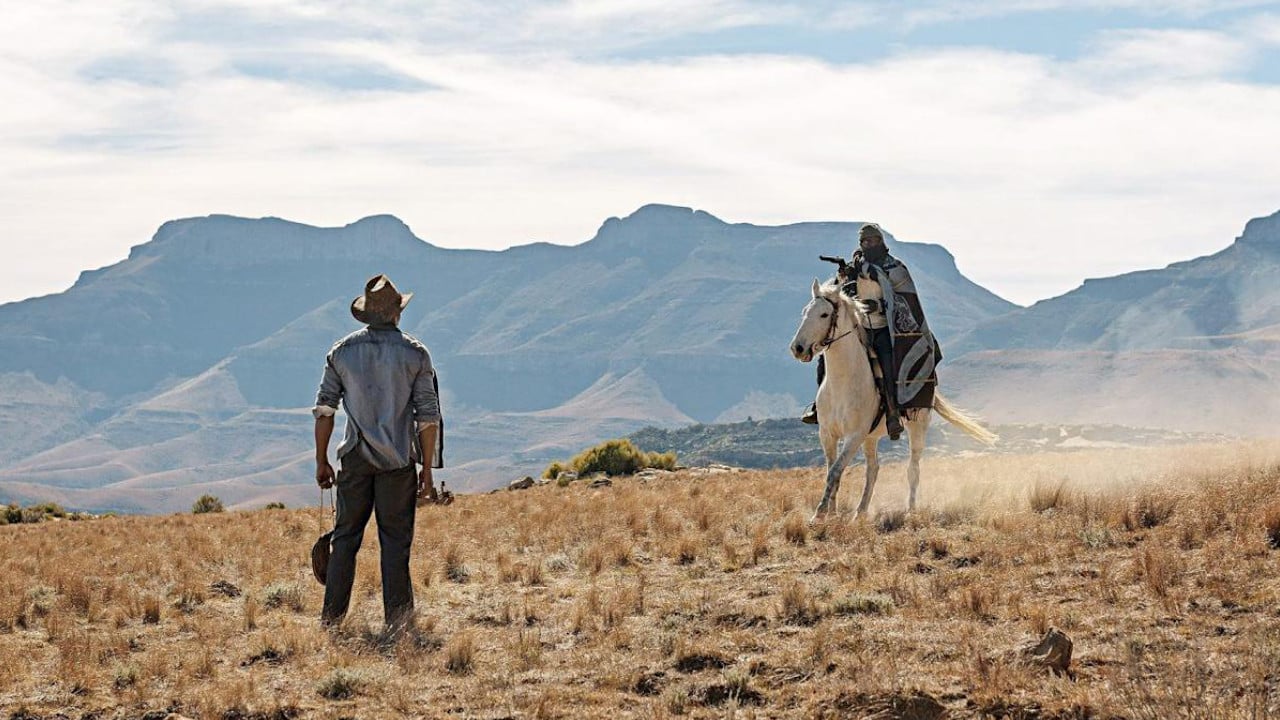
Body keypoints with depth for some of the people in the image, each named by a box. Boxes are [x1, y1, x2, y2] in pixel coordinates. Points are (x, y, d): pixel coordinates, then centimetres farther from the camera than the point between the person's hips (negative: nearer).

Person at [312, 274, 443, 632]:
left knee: (346, 535, 8)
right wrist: (427, 470, 1)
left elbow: (324, 409, 3)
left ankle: (332, 615, 8)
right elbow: (428, 417, -5)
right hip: (398, 460, -2)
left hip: (355, 458, 2)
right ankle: (396, 618, 3)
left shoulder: (343, 351, 2)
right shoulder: (415, 353, -3)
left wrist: (322, 461, 10)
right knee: (395, 539, 3)